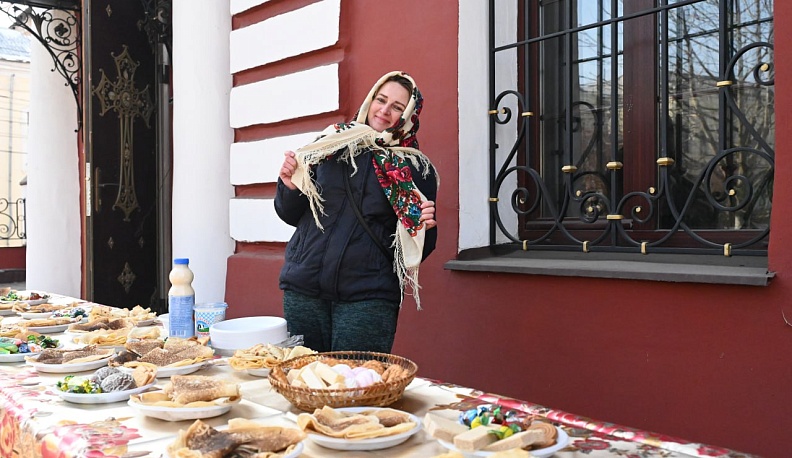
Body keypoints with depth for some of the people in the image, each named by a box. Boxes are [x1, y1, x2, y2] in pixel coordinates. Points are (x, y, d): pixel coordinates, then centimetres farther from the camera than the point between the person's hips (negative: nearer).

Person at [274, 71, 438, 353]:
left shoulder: (417, 170, 1)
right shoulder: (331, 143, 6)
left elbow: (419, 250, 6)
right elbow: (290, 215, 11)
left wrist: (423, 228, -14)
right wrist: (289, 185, -7)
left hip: (368, 297, -2)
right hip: (303, 288, 2)